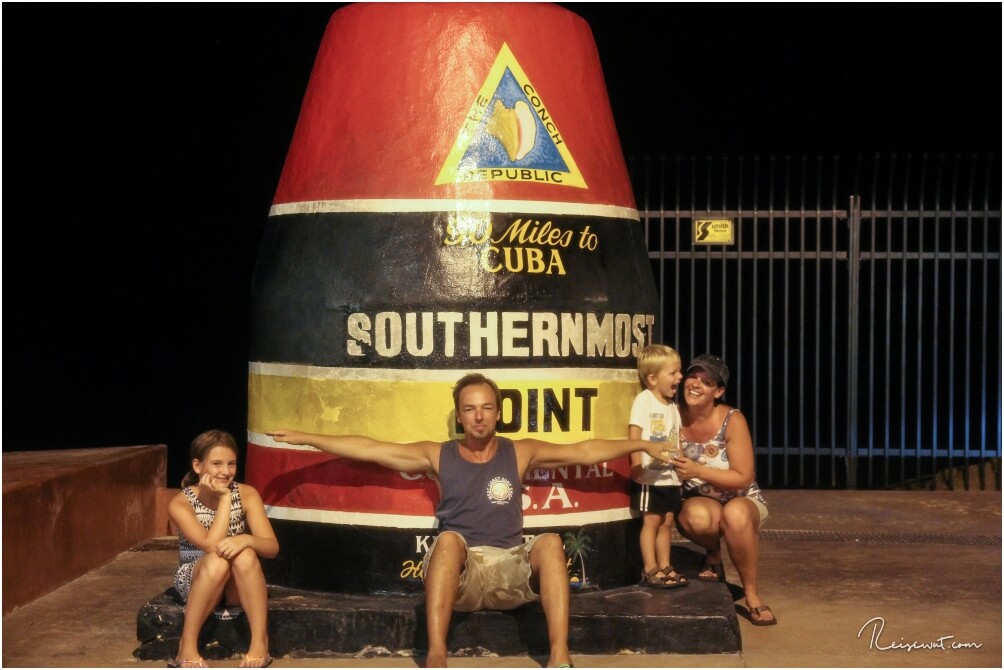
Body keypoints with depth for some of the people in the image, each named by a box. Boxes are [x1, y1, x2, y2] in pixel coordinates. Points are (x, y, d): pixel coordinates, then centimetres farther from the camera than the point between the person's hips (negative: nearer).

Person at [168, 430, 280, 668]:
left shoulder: (247, 495, -9)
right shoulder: (180, 503, -15)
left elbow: (272, 547, -15)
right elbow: (211, 545, -27)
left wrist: (245, 540, -37)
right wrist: (225, 498, -24)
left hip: (239, 587, 2)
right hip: (197, 583, -2)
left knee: (244, 555, -32)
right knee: (217, 561, -35)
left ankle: (260, 644, -27)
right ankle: (187, 648, -25)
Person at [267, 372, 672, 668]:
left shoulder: (521, 453, 11)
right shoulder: (438, 456, 10)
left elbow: (584, 452, 9)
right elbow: (368, 449, 7)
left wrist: (641, 445, 3)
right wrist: (305, 438, 3)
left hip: (511, 571, 1)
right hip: (457, 574, -1)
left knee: (550, 542, -27)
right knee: (449, 538, -33)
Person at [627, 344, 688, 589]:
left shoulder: (672, 405, 12)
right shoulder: (644, 400, -10)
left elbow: (676, 438, 15)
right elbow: (634, 435, -14)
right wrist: (637, 465, -20)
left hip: (670, 476, 7)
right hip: (649, 476, -7)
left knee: (667, 522, 11)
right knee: (652, 521, -2)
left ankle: (665, 567, 19)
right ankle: (650, 570, 4)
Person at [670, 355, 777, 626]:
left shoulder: (732, 420, -19)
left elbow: (743, 478, -19)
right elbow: (673, 468, 3)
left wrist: (698, 471, -29)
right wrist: (674, 463, -21)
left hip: (742, 501, -1)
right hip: (699, 501, 2)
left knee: (735, 514, -39)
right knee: (697, 517, -37)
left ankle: (752, 593, -17)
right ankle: (714, 556, 1)